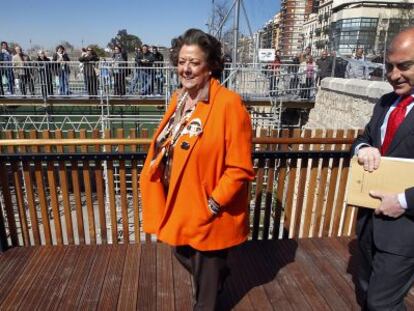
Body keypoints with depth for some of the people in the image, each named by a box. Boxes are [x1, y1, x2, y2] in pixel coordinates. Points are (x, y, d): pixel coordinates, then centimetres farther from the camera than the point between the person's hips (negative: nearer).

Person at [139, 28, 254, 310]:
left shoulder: (229, 104, -22)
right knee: (185, 256, 29)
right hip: (178, 204, 8)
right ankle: (219, 272, 60)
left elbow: (240, 168, -22)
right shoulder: (179, 99, 3)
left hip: (207, 211, -7)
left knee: (206, 269, 18)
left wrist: (213, 204, -20)